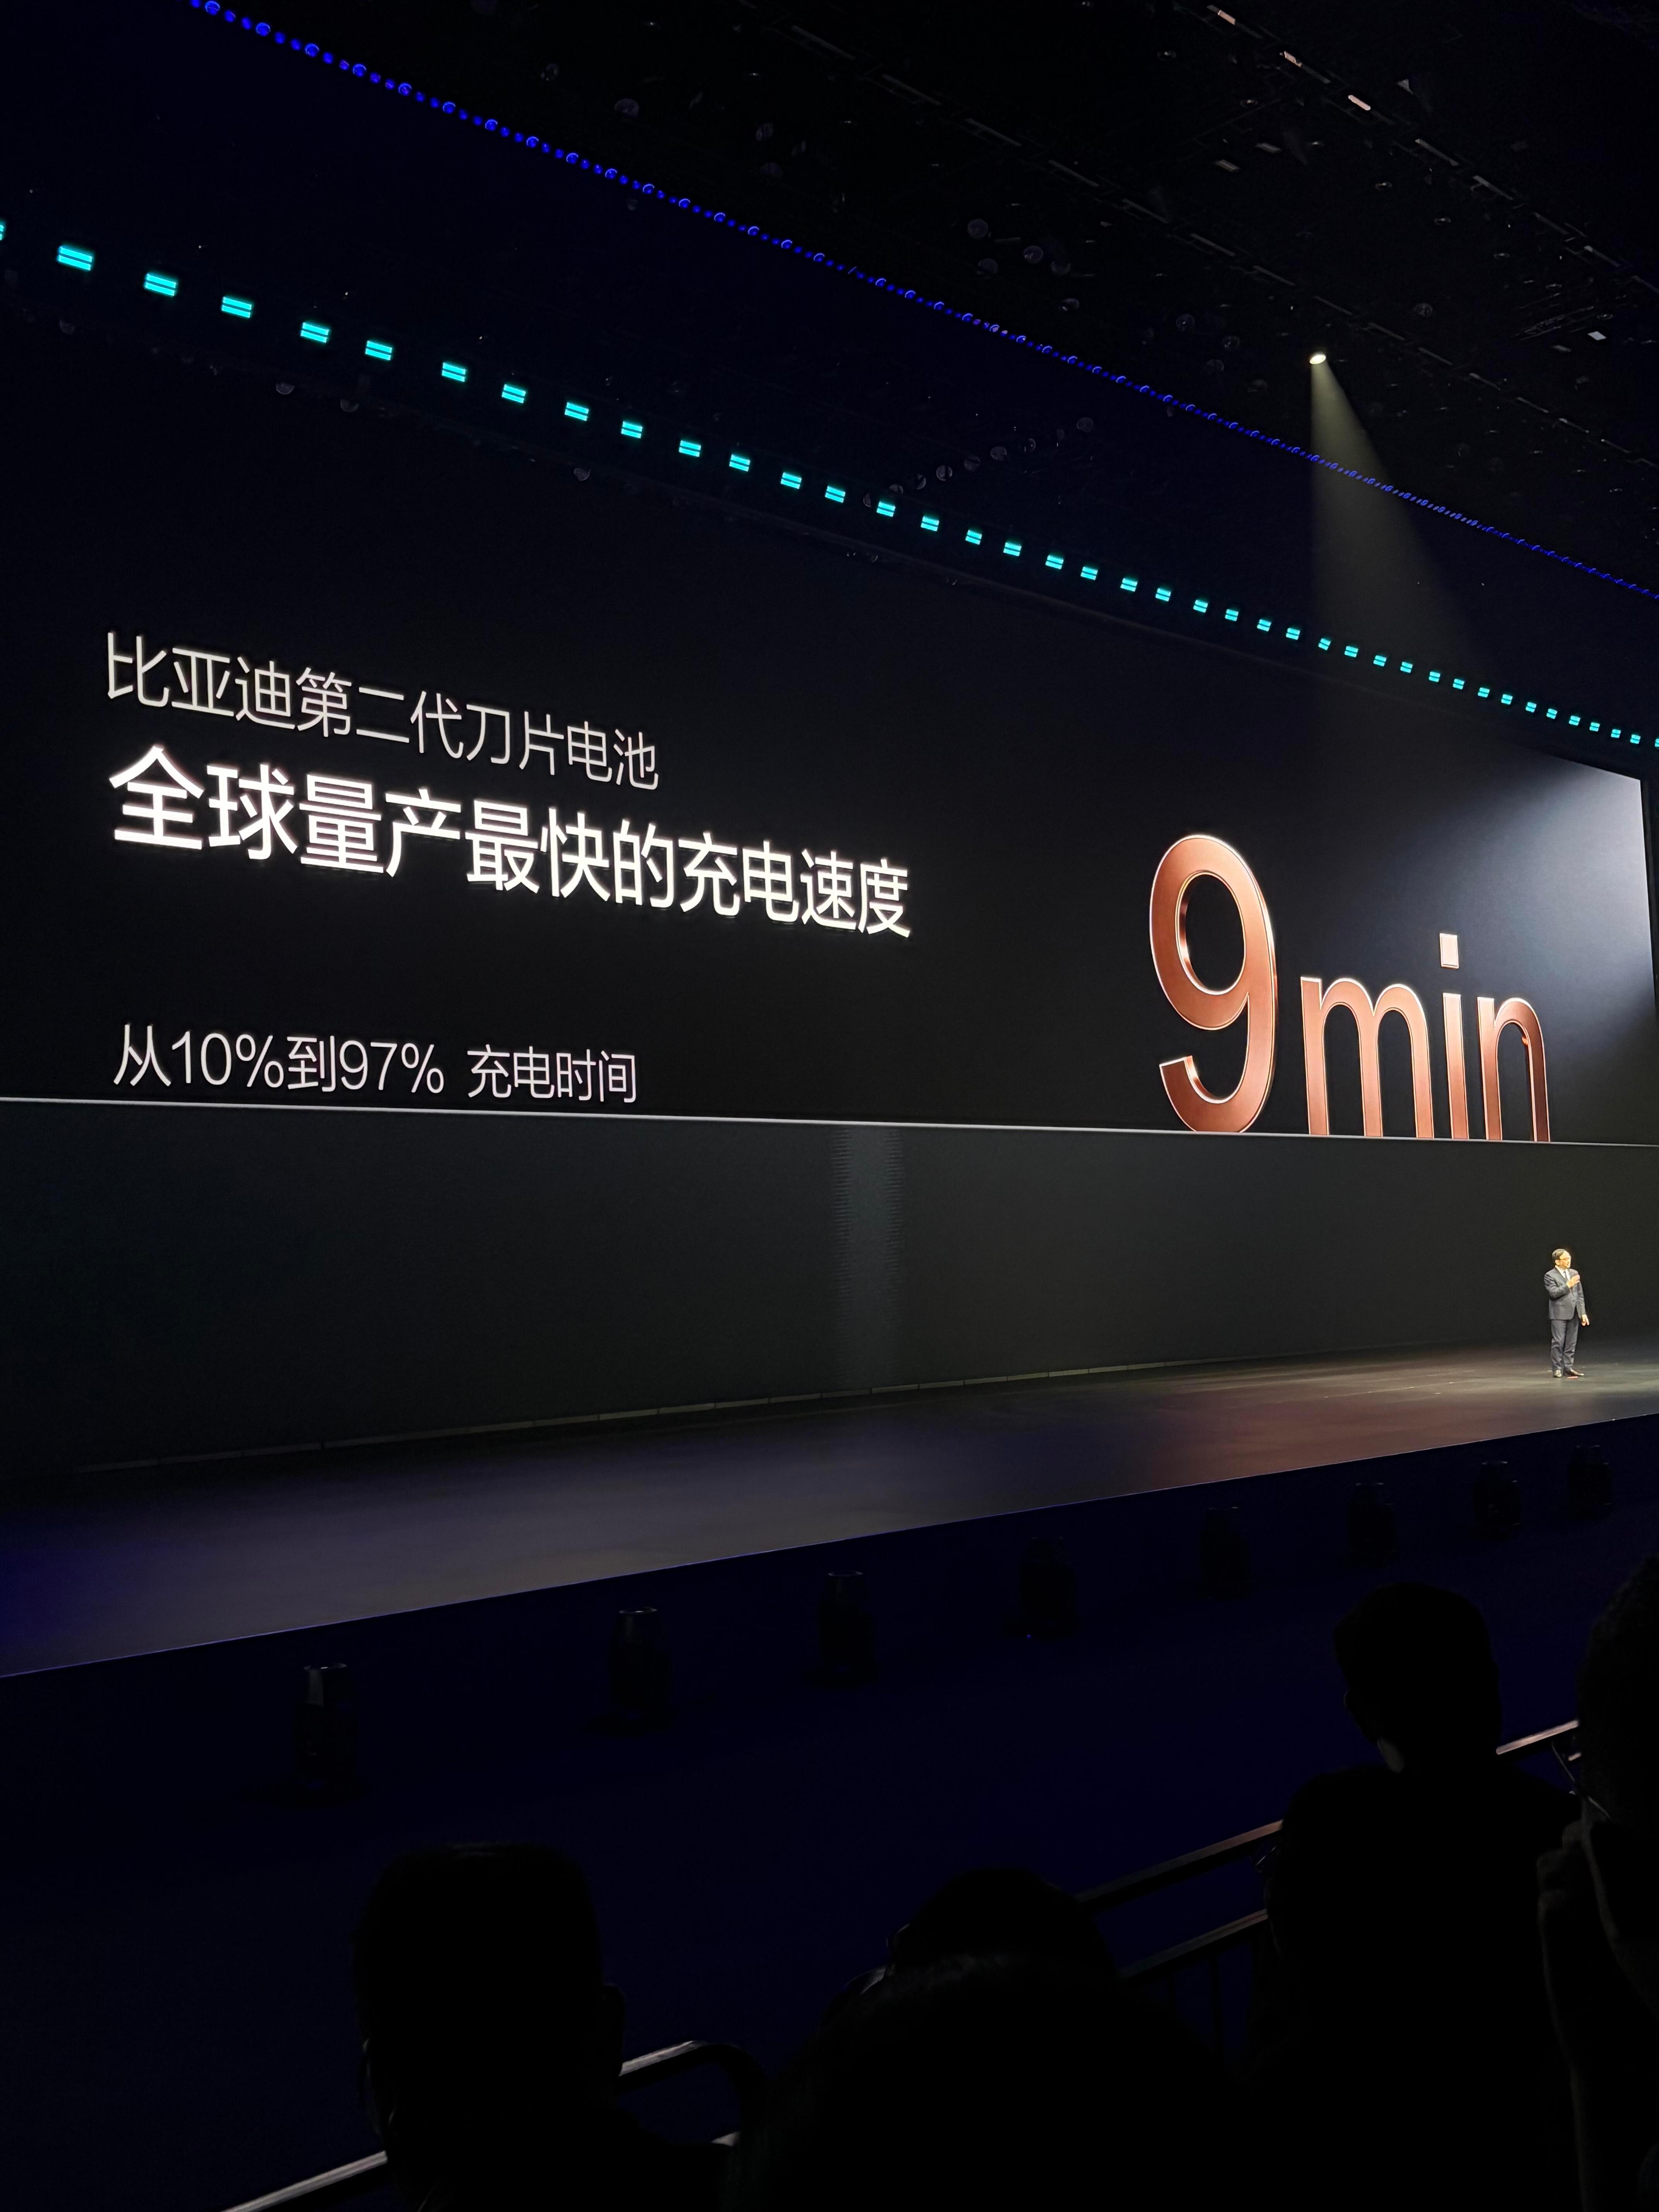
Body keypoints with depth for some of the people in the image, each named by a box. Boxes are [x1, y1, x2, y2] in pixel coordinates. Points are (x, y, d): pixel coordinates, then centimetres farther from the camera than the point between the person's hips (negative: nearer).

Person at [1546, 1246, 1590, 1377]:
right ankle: (1557, 1369, 0)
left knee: (1572, 1342, 7)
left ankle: (1568, 1367, 15)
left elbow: (1580, 1295, 14)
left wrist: (1583, 1313, 9)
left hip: (1574, 1314, 6)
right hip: (1559, 1314, -6)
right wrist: (1568, 1285, -19)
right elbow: (1554, 1293, -17)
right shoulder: (1550, 1276, -4)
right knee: (1558, 1342, -5)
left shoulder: (1574, 1273, 13)